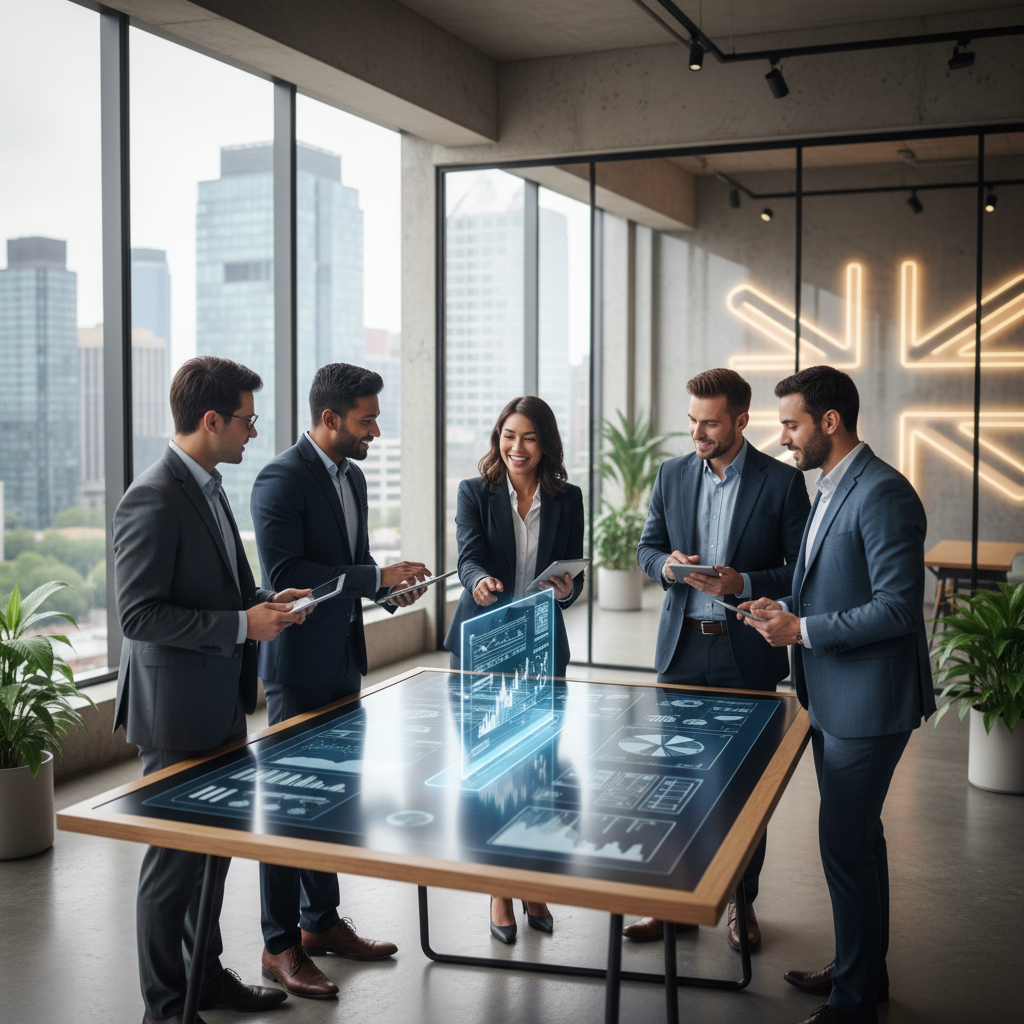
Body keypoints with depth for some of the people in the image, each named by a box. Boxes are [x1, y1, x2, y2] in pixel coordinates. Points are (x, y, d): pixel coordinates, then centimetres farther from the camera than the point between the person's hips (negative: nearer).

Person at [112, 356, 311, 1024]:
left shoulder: (208, 488, 11)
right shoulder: (154, 500, -20)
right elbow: (139, 614, -23)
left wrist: (263, 601, 5)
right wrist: (242, 624, -23)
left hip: (221, 705, 10)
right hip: (177, 712, -10)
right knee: (176, 856, 3)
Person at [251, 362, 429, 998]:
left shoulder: (352, 476, 12)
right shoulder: (282, 479, -16)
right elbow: (284, 573, -24)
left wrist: (388, 587, 1)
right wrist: (376, 578, -24)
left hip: (343, 661, 9)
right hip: (299, 665, -9)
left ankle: (322, 921, 30)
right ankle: (280, 945, 13)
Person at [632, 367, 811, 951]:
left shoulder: (782, 482, -6)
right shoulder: (672, 475, 5)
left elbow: (801, 570, -5)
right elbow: (648, 548, 12)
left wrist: (743, 584, -20)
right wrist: (668, 565, -11)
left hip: (746, 653, -3)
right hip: (683, 647, 3)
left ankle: (743, 902, 25)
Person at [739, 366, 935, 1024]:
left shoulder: (883, 494, -20)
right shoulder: (832, 488, 13)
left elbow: (898, 607, -24)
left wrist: (802, 628, -20)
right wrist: (785, 610, 5)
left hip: (867, 705, -10)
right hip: (835, 699, 10)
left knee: (845, 845, -2)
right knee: (859, 837, 20)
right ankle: (865, 969, 36)